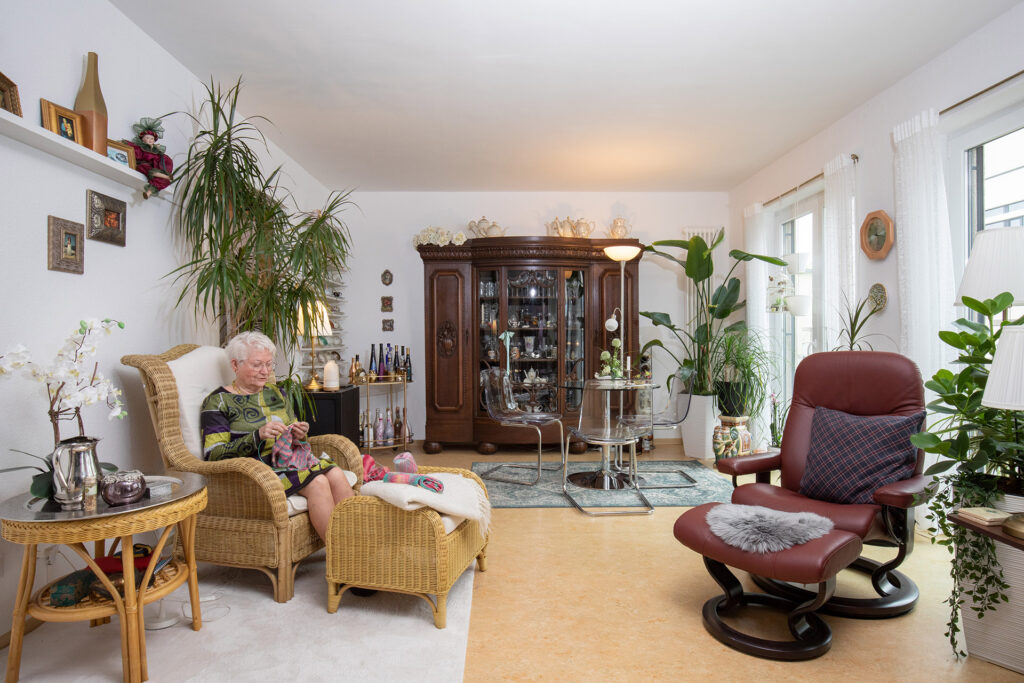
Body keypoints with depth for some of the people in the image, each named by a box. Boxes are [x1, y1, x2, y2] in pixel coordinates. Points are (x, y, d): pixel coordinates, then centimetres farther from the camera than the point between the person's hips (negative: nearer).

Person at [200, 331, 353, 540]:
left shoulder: (274, 393, 19)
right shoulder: (218, 402, 0)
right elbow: (214, 454, -10)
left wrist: (299, 434, -1)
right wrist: (258, 435, -24)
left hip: (287, 460, 6)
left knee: (336, 475, -25)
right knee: (317, 482, -30)